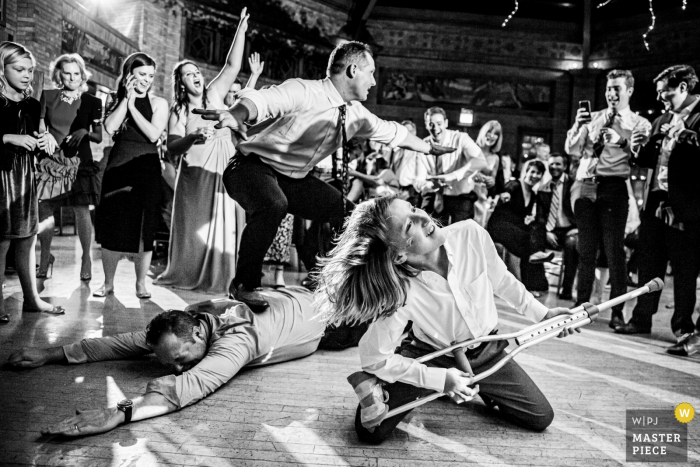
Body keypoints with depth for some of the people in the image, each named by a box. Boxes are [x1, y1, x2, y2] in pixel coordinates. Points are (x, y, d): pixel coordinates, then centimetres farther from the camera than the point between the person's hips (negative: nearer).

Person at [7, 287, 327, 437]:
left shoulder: (235, 340, -49)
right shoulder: (185, 320, -26)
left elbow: (192, 384, -64)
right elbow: (128, 341, -22)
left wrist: (120, 412, -74)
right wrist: (52, 354, -27)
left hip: (317, 312, -6)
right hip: (284, 298, 6)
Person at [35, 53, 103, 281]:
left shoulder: (92, 102, 5)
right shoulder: (47, 96, 7)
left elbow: (99, 137, 4)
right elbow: (40, 127, 9)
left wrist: (85, 132, -15)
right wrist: (46, 135, -11)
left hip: (79, 161, -1)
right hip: (51, 160, 2)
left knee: (81, 210, -4)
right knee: (44, 209, 1)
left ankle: (86, 257, 8)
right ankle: (46, 256, 19)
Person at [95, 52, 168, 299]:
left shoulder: (158, 103, 5)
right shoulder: (116, 100, 11)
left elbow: (154, 134, -9)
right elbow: (110, 128, -7)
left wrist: (133, 107, -7)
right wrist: (127, 98, -5)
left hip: (146, 169, -1)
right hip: (118, 167, 2)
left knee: (144, 228, 0)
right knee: (112, 226, 3)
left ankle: (141, 283, 12)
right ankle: (108, 283, 16)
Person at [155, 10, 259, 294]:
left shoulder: (214, 94, 9)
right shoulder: (178, 111, 3)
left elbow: (232, 65, 2)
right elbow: (172, 147, -8)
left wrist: (241, 29, -3)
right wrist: (192, 138, -26)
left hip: (225, 171, 2)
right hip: (197, 175, -2)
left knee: (224, 226, 2)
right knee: (196, 226, 3)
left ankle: (219, 277, 11)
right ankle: (188, 275, 16)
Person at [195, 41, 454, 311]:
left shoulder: (356, 114, 2)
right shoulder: (304, 92, -21)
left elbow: (391, 132, 17)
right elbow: (262, 99, -37)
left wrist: (430, 148, 28)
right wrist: (237, 114, -60)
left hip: (295, 178, 8)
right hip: (255, 166, -7)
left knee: (351, 215, 3)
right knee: (273, 205, -38)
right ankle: (244, 285, -17)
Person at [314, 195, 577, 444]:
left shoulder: (471, 234, -25)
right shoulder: (401, 292, -35)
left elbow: (503, 282, -4)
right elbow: (375, 358, -24)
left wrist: (542, 314, 2)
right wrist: (439, 379, -24)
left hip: (486, 352, 4)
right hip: (430, 358, -3)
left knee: (542, 419, 4)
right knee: (371, 432, -12)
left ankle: (475, 387, 26)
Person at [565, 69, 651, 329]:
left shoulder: (639, 124, 6)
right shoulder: (593, 118, 16)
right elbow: (571, 150, 8)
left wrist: (623, 141, -25)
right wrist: (578, 125, -8)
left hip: (613, 188, -3)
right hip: (585, 186, 4)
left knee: (614, 250, -5)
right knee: (585, 249, 9)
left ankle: (617, 312, 4)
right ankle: (581, 304, 19)